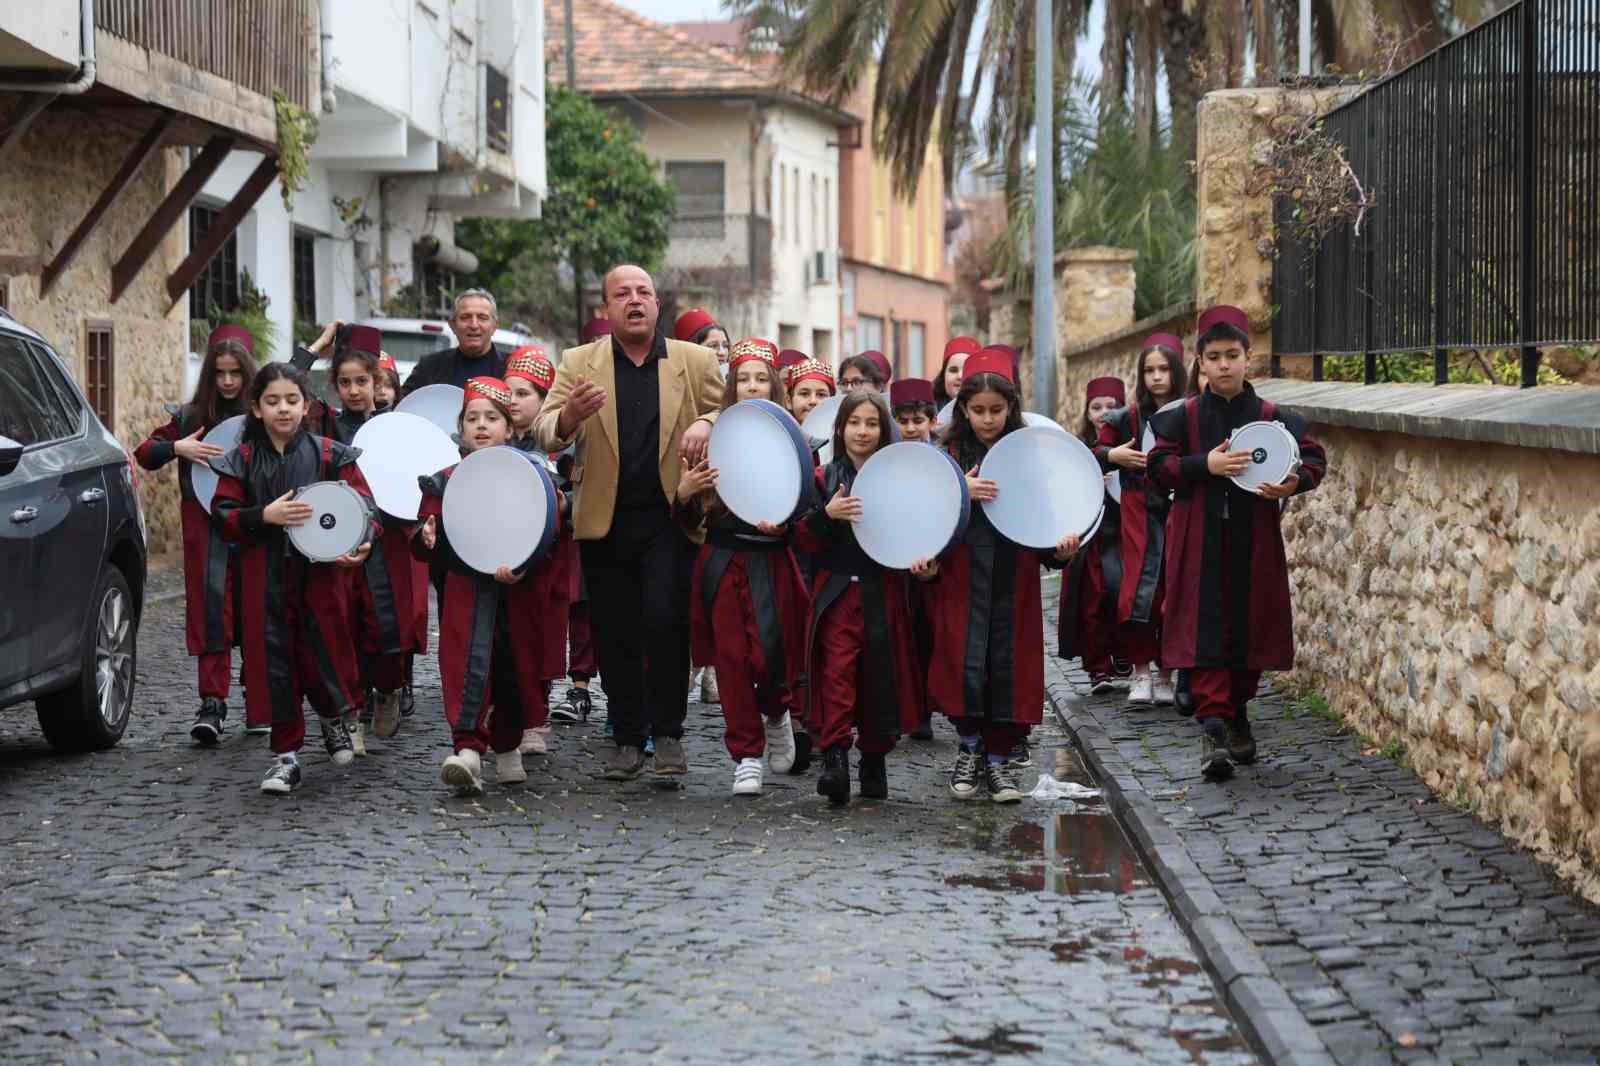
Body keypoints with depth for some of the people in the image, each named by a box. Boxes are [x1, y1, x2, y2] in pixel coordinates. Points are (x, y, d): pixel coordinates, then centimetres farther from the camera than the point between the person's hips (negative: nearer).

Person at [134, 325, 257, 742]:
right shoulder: (190, 417, 7)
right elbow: (143, 454, 8)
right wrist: (177, 447, -10)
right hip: (207, 523, 1)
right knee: (212, 600, -8)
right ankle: (212, 703, -11)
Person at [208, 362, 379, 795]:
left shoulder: (329, 455, 2)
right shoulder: (242, 460, 5)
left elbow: (362, 502, -1)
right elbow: (222, 517, 2)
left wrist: (362, 541, -20)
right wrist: (264, 516, -15)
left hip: (319, 572, -1)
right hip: (265, 578, 1)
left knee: (324, 649, 1)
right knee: (274, 657, 1)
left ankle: (334, 719, 33)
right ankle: (287, 753, 11)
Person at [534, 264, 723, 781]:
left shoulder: (696, 361, 6)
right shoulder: (578, 363, 6)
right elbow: (543, 430, -1)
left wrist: (706, 424, -13)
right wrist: (569, 416, -25)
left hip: (670, 517, -1)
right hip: (606, 520, 1)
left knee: (664, 622, -13)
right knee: (615, 635, 4)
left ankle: (668, 733, 1)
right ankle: (628, 739, 16)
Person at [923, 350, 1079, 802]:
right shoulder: (950, 457, 4)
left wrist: (1060, 547, -13)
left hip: (1015, 583, 1)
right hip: (961, 581, -1)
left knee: (1009, 666, 2)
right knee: (965, 665, -6)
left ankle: (999, 758, 15)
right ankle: (970, 747, 15)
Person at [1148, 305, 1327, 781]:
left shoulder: (1272, 417, 3)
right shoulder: (1182, 417, 1)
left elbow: (1313, 458, 3)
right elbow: (1158, 465, -4)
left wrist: (1296, 481, -18)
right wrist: (1205, 465, -18)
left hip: (1254, 542, 2)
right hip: (1199, 540, -2)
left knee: (1250, 628, 9)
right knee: (1206, 630, -9)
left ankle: (1237, 713, 29)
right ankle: (1213, 725, -14)